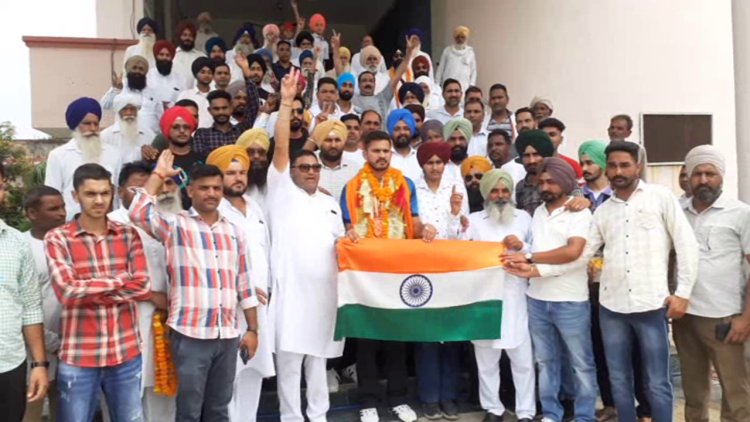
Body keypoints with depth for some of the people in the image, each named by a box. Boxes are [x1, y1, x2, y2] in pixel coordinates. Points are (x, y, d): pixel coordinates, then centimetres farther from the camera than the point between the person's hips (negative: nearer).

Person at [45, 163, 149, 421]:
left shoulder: (129, 235, 4)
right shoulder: (57, 238, -4)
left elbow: (143, 287, -5)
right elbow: (68, 292, -17)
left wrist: (89, 290, -11)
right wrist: (121, 280, -10)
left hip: (127, 353, 3)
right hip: (78, 357, -2)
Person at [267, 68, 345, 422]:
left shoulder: (330, 203, 18)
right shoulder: (282, 192, 3)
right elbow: (280, 149, -8)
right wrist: (286, 103, -14)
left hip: (324, 288, 5)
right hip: (291, 288, -4)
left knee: (318, 356, 14)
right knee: (289, 359, 1)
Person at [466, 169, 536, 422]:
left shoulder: (523, 217, 9)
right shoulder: (474, 219, 6)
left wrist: (522, 246, -11)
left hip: (515, 298, 1)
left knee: (523, 360, 4)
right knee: (486, 360, 9)